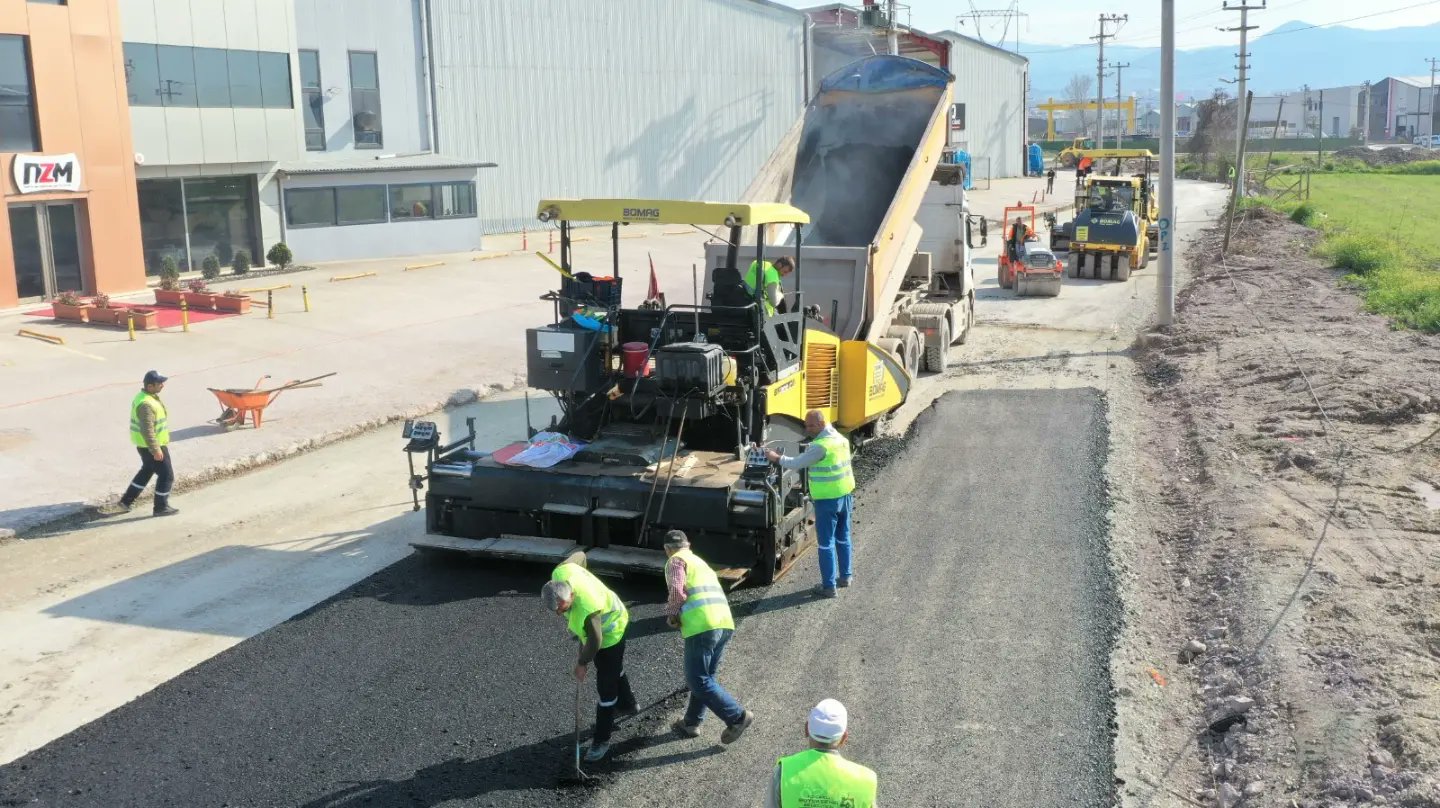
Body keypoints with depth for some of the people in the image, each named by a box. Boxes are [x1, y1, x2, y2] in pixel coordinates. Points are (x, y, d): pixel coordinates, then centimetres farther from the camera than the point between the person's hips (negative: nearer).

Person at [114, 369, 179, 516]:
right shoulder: (146, 404, -27)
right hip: (151, 446, -10)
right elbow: (147, 430, -29)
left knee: (147, 471, 25)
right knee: (166, 475, 1)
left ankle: (126, 501, 32)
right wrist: (156, 449, -25)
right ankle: (161, 507, 11)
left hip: (145, 445, 10)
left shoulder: (144, 396, 7)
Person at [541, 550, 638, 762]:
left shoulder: (586, 610, -46)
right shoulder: (560, 572, -28)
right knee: (614, 671, 30)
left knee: (606, 687, 1)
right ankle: (628, 705, 54)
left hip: (610, 632, -8)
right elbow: (579, 555, -7)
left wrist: (582, 663, -13)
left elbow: (594, 642, -31)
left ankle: (602, 739, 16)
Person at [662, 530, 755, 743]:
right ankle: (691, 722, 29)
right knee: (705, 677, 20)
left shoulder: (676, 561, 5)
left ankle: (738, 717, -5)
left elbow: (677, 590, -12)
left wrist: (671, 614, 3)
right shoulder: (700, 561, 29)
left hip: (701, 626, -9)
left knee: (699, 681, -2)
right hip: (725, 624, 9)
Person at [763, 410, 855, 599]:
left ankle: (828, 586, 3)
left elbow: (797, 463, -17)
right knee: (843, 538, 20)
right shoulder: (841, 439, 7)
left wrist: (777, 458, -4)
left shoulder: (821, 445, -21)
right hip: (845, 495, 8)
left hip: (828, 500, -8)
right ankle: (846, 576, 31)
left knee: (826, 543, -1)